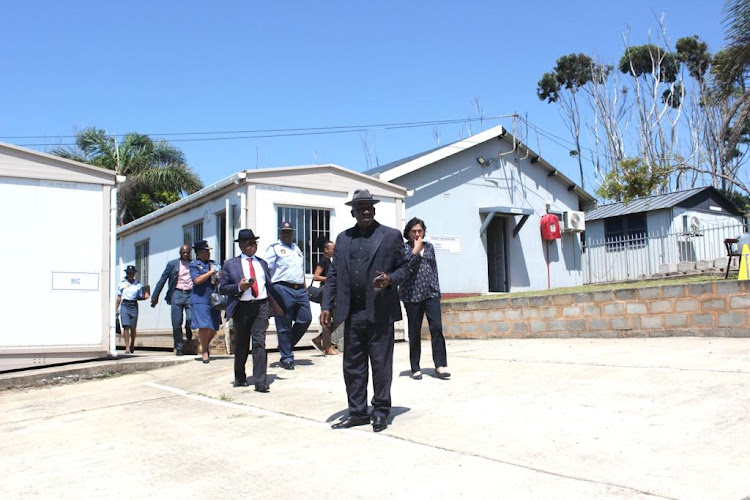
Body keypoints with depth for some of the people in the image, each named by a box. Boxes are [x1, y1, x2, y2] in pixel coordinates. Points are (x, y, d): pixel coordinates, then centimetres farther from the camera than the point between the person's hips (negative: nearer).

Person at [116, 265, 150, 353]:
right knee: (126, 326, -11)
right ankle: (127, 347, -11)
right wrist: (116, 309, 7)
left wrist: (145, 297, -9)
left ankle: (132, 345, 27)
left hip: (134, 305, 1)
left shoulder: (138, 284, 9)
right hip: (125, 305, -1)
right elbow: (119, 297, 10)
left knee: (133, 328, 6)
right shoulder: (122, 283, 7)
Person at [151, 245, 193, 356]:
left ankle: (188, 329, 20)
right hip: (177, 294, 0)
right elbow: (162, 280, 10)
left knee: (191, 318, -17)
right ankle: (179, 348, 14)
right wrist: (155, 296, 7)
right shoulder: (172, 264, 8)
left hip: (191, 294, 0)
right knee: (176, 323, 0)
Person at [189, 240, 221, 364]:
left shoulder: (214, 264, 16)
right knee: (204, 326, -12)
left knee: (214, 327, 7)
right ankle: (204, 352, 4)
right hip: (201, 299, -5)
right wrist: (210, 272, -10)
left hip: (214, 299, 5)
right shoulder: (194, 265, 0)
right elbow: (197, 280, -14)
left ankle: (206, 346, 32)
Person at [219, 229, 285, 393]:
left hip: (261, 306, 1)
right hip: (242, 307, -1)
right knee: (241, 344, 10)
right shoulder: (230, 264, 5)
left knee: (259, 342, -9)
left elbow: (269, 285, 20)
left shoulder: (262, 263, 16)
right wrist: (239, 287, -15)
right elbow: (222, 287, 1)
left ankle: (260, 381, -10)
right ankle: (240, 378, 29)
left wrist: (281, 303, 17)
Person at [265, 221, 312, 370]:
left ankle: (287, 345, 22)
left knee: (305, 319, 3)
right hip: (283, 289, -6)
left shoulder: (297, 248, 22)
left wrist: (305, 286, 18)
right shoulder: (274, 249, 1)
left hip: (300, 290, 7)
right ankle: (287, 358, 9)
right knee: (284, 326, -1)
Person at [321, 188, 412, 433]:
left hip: (380, 312, -4)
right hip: (352, 312, 4)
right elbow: (333, 274, 12)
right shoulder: (343, 238, 13)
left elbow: (404, 267, 5)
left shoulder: (391, 236, 3)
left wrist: (390, 279, -16)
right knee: (352, 365, 9)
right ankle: (357, 412, 20)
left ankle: (381, 412, 17)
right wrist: (326, 306, 5)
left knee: (381, 364, 3)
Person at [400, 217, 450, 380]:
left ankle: (440, 365, -8)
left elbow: (434, 269, 17)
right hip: (412, 295, -3)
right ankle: (415, 368, 11)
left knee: (437, 327, -10)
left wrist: (437, 289, 12)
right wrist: (415, 250, -11)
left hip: (431, 294, 3)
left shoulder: (429, 247, 13)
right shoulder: (404, 248, 0)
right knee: (414, 332, 3)